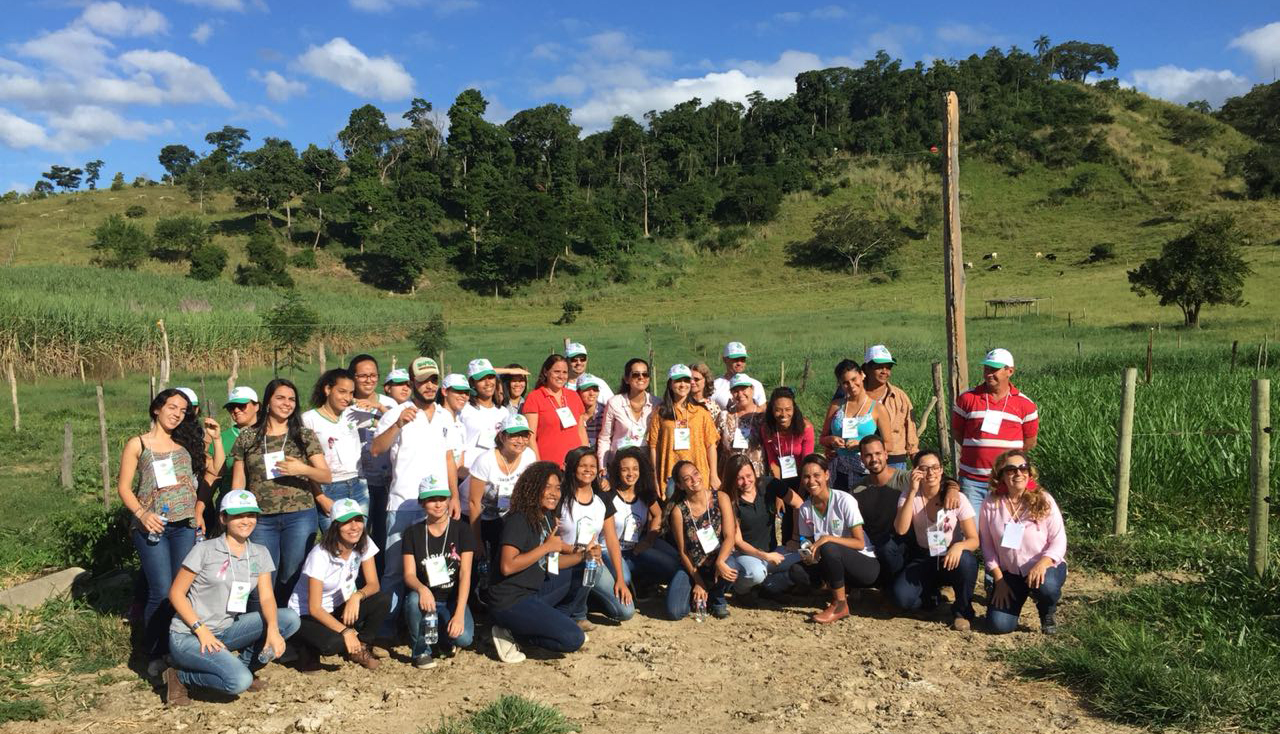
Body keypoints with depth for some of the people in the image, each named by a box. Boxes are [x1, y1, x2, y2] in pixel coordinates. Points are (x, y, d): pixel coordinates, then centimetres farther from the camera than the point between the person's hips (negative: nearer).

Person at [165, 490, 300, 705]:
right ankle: (181, 676, -2)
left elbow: (267, 597, -3)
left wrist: (273, 629, -23)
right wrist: (201, 630, -18)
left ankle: (246, 665, 3)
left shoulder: (259, 554, 6)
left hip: (225, 631, 6)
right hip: (188, 636, -6)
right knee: (240, 682, -28)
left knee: (289, 619, -14)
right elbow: (175, 593, -7)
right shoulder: (205, 550, -9)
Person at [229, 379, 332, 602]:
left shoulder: (305, 436, 5)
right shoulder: (248, 438, 8)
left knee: (292, 577, 4)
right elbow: (238, 483, 11)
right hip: (261, 519, 1)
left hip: (299, 517, -1)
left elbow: (326, 476, 2)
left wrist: (303, 469, -16)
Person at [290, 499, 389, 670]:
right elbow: (314, 608, -25)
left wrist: (357, 596, -31)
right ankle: (308, 651, 0)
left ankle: (360, 647, 1)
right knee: (333, 643, -36)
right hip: (306, 614, -5)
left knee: (383, 600, -21)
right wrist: (345, 631, -34)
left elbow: (373, 584, -9)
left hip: (339, 608, 6)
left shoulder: (364, 544, -11)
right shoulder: (320, 555, -26)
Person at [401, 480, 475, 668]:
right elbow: (409, 574, -8)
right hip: (426, 598, 0)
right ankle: (421, 650, -8)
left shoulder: (461, 530, -3)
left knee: (464, 638, -28)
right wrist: (422, 589, -32)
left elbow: (465, 573, -10)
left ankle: (443, 638, 11)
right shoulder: (413, 533, 0)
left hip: (453, 600, 0)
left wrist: (459, 614, -21)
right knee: (415, 599, -35)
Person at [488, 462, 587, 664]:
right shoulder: (518, 520, -18)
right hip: (510, 602, -9)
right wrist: (547, 547, -22)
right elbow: (507, 566, -28)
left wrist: (582, 555, 0)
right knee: (574, 639, -15)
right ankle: (510, 634, -4)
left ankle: (552, 624, 9)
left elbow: (549, 563, 14)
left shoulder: (547, 518, 8)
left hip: (534, 592, 9)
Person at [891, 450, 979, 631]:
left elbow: (974, 540, -13)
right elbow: (901, 530, -24)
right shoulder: (910, 495, -7)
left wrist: (959, 546, -37)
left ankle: (962, 610, -8)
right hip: (923, 560, 1)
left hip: (951, 557, -1)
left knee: (965, 560, -37)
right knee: (902, 597, -26)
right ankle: (931, 595, 12)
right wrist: (912, 492, -28)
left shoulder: (957, 498, -11)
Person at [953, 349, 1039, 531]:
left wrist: (1003, 455, 6)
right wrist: (977, 450, 4)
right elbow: (956, 431, 10)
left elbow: (1030, 442, 11)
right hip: (972, 480, 0)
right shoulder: (967, 398, 2)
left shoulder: (1024, 404, 3)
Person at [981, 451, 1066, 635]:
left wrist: (1041, 564, -30)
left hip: (1045, 567, -2)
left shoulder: (1043, 500, -12)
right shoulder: (991, 503, -8)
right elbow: (987, 545, -3)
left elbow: (1059, 541, -12)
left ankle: (1047, 613, 1)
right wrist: (999, 580, -7)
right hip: (1010, 572, 2)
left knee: (1046, 586, -38)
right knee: (1000, 625, -12)